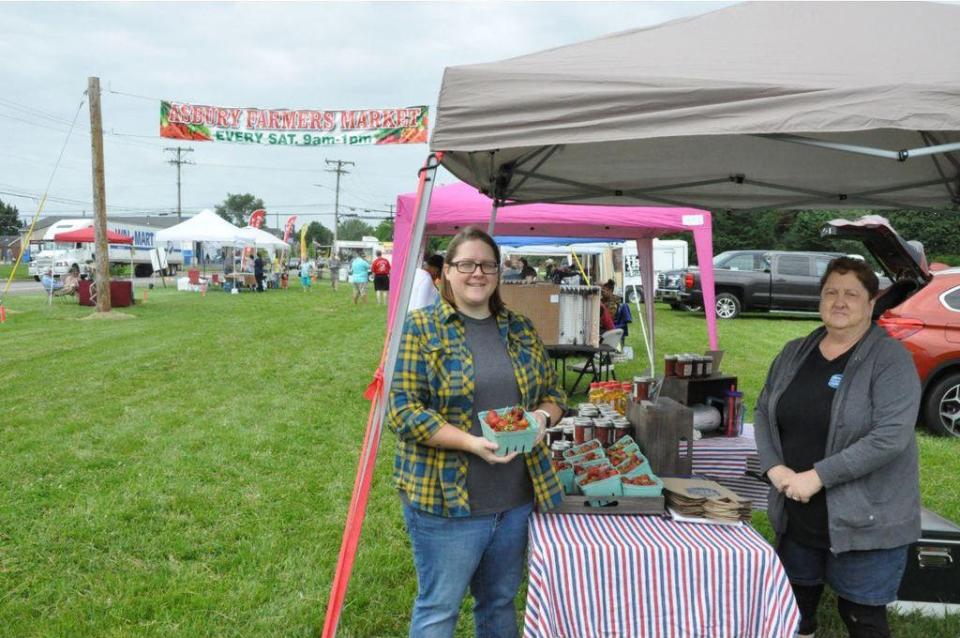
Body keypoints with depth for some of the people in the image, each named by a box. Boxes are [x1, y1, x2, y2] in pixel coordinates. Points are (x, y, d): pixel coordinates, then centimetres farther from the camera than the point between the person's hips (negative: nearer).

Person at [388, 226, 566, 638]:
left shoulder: (521, 330, 8)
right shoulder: (421, 329, -7)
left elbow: (553, 392, 15)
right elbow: (401, 410, -13)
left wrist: (542, 416, -9)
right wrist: (471, 442, -23)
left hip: (518, 497, 5)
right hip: (447, 498, -5)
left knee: (501, 602, 21)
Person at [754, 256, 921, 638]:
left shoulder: (890, 359, -12)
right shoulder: (795, 353, 6)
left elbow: (891, 436, -22)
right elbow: (763, 412, 9)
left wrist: (818, 476, -23)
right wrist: (774, 468, -8)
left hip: (863, 519, -5)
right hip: (796, 515, 5)